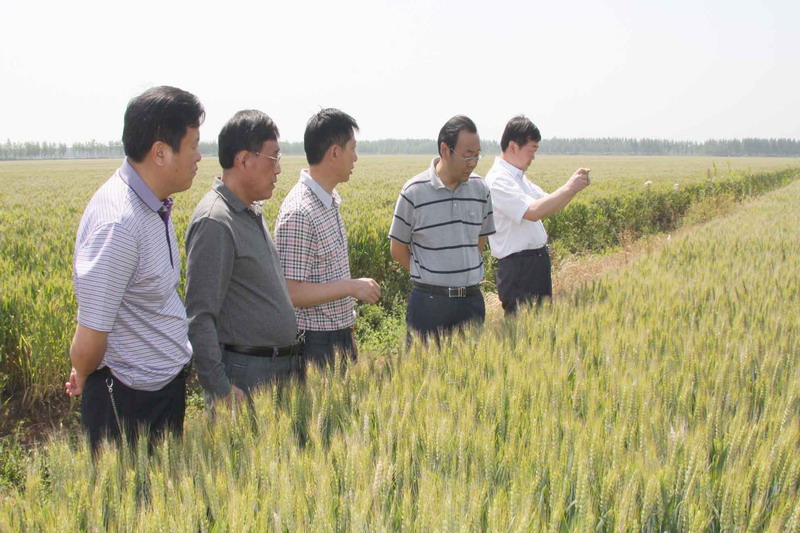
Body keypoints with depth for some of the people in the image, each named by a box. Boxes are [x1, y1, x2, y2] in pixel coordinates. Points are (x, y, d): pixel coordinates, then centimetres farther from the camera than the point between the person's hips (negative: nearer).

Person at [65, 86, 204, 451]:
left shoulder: (152, 202, 3)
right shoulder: (118, 223, -28)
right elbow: (88, 342, -23)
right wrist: (85, 378, -3)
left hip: (167, 385, 9)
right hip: (129, 402, -9)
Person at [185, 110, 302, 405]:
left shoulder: (252, 212, 11)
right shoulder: (214, 222, -19)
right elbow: (199, 317, -21)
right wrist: (221, 389, -23)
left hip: (281, 369, 9)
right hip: (245, 377, -9)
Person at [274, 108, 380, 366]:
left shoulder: (330, 200, 8)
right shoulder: (298, 212, -21)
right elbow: (291, 292, -23)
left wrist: (347, 332, 18)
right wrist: (352, 287, -19)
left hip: (339, 337, 9)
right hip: (315, 344, -9)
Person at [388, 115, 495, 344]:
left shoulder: (480, 188, 4)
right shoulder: (414, 192, -9)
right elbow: (398, 250, 1)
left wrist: (463, 275, 10)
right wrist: (431, 277, 6)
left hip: (471, 299, 4)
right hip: (428, 300, -4)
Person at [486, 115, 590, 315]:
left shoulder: (519, 177, 14)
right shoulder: (497, 180, -17)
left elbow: (549, 206, 20)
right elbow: (533, 212, -29)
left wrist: (574, 187, 2)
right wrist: (569, 187, -21)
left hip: (537, 264, 10)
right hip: (517, 268, -10)